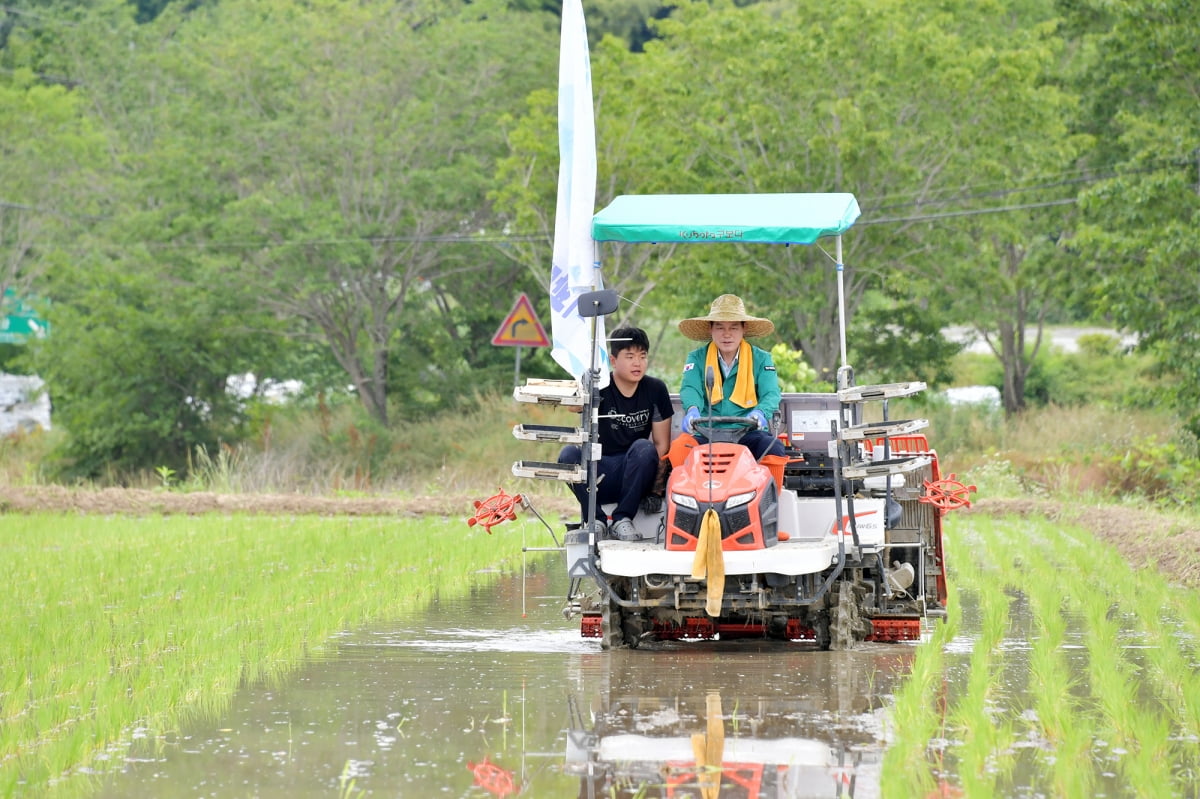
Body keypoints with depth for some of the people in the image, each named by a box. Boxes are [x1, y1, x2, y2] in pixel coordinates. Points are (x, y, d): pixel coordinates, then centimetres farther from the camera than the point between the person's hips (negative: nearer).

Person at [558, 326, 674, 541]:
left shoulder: (655, 389, 3)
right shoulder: (600, 387, -3)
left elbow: (661, 443, 3)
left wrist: (653, 476, -13)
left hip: (633, 476, 1)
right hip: (599, 476, -1)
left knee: (643, 448, -30)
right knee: (569, 455, -29)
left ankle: (622, 519, -25)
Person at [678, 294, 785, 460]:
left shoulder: (761, 359, 11)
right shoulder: (697, 358, 12)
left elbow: (771, 394, -3)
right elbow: (690, 389, -6)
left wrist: (760, 412, -29)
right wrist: (692, 410, -32)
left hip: (748, 435, 0)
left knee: (773, 449, -31)